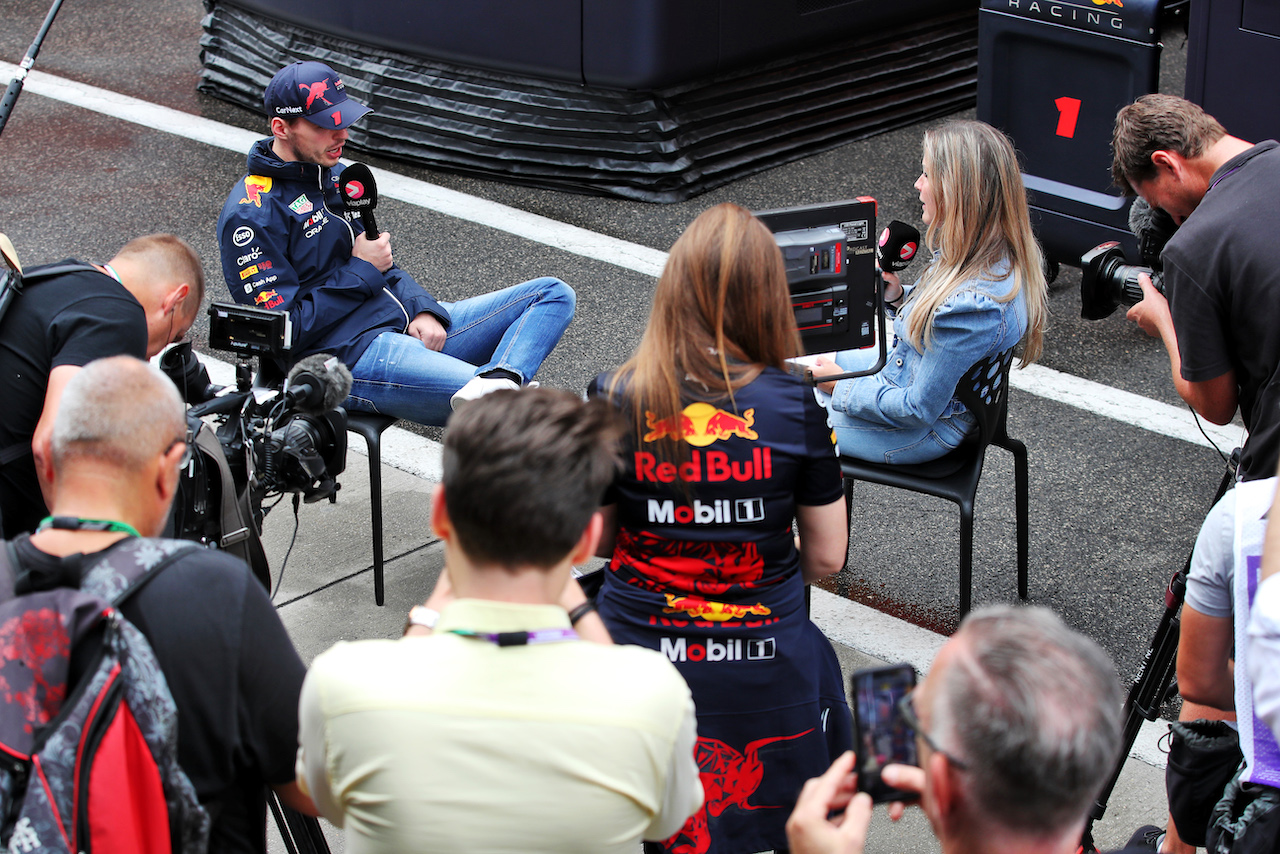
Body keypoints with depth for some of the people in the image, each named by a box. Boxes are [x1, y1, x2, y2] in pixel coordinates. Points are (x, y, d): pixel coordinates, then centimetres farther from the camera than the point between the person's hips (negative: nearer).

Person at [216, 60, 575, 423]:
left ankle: (497, 380, -29)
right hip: (347, 354, -10)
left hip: (405, 324, 10)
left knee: (553, 294, -5)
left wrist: (421, 310, 1)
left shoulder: (333, 174, 17)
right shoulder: (251, 214, -10)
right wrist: (362, 271, -8)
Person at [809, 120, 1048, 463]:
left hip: (925, 432, -9)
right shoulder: (1002, 257, -10)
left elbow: (919, 409, -28)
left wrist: (841, 387, -14)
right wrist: (899, 298, -8)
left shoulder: (972, 306, -39)